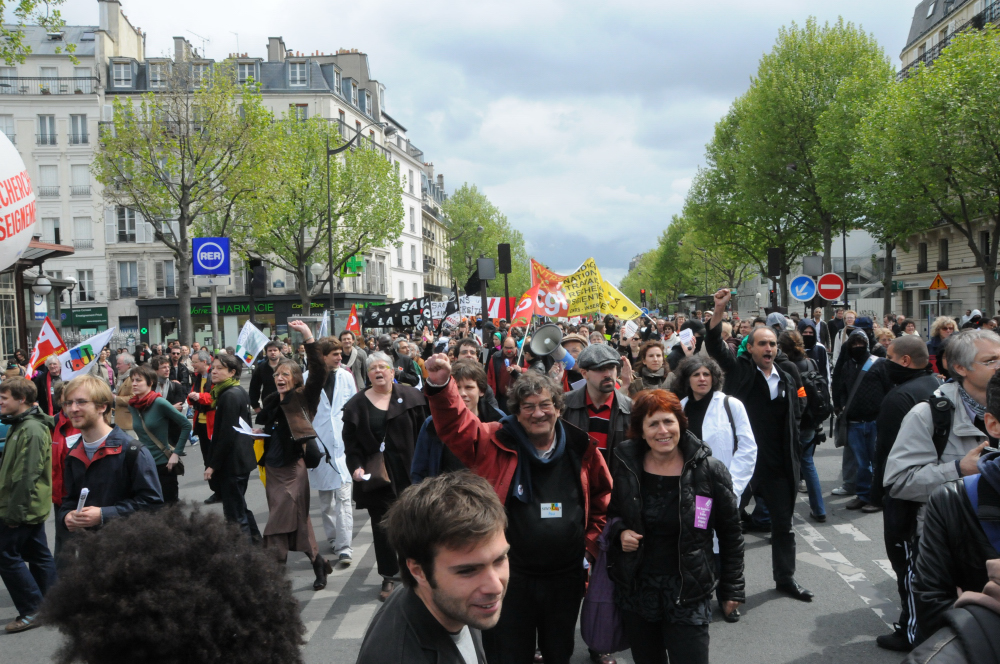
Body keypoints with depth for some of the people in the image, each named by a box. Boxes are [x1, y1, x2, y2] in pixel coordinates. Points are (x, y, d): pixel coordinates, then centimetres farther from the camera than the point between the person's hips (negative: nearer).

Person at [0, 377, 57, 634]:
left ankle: (32, 610, 3)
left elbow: (27, 475, -24)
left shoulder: (31, 430, -20)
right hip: (31, 507, 10)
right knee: (38, 554, 13)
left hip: (22, 508, -10)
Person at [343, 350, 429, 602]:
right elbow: (351, 442, 2)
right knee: (382, 525, 4)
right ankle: (388, 576, 17)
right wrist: (356, 467, -14)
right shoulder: (356, 405, 5)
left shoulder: (411, 397, 0)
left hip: (408, 473, -1)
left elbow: (424, 433, -1)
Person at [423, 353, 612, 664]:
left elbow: (602, 497, 11)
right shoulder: (498, 442, -9)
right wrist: (440, 385, -36)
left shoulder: (581, 448, -2)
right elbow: (457, 425, -19)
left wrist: (590, 545, 7)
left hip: (566, 577, 3)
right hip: (511, 576, -2)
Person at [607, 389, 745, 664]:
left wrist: (732, 588, 2)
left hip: (687, 594, -3)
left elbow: (730, 533, -1)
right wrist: (619, 531, -8)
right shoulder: (626, 467, -3)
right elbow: (612, 514, 13)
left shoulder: (710, 471, -10)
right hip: (635, 591, 3)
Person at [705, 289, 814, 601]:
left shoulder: (787, 380, 9)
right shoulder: (740, 371, -3)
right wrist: (719, 310, -32)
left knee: (783, 522, 14)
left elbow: (794, 420, 13)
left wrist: (795, 458, 8)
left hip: (779, 463, 4)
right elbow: (715, 347, -19)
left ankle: (785, 577, 30)